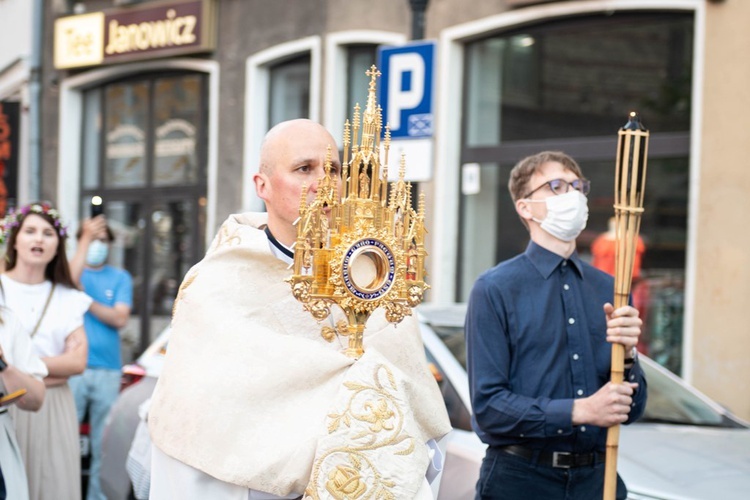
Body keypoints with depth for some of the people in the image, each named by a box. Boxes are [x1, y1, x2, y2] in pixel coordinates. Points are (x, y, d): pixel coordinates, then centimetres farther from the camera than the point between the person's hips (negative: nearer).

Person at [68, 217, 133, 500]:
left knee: (104, 443, 2)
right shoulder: (72, 269, 10)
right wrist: (86, 238, -15)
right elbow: (70, 280, -15)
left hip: (108, 370, 2)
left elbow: (120, 318, 1)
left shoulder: (120, 278, 12)